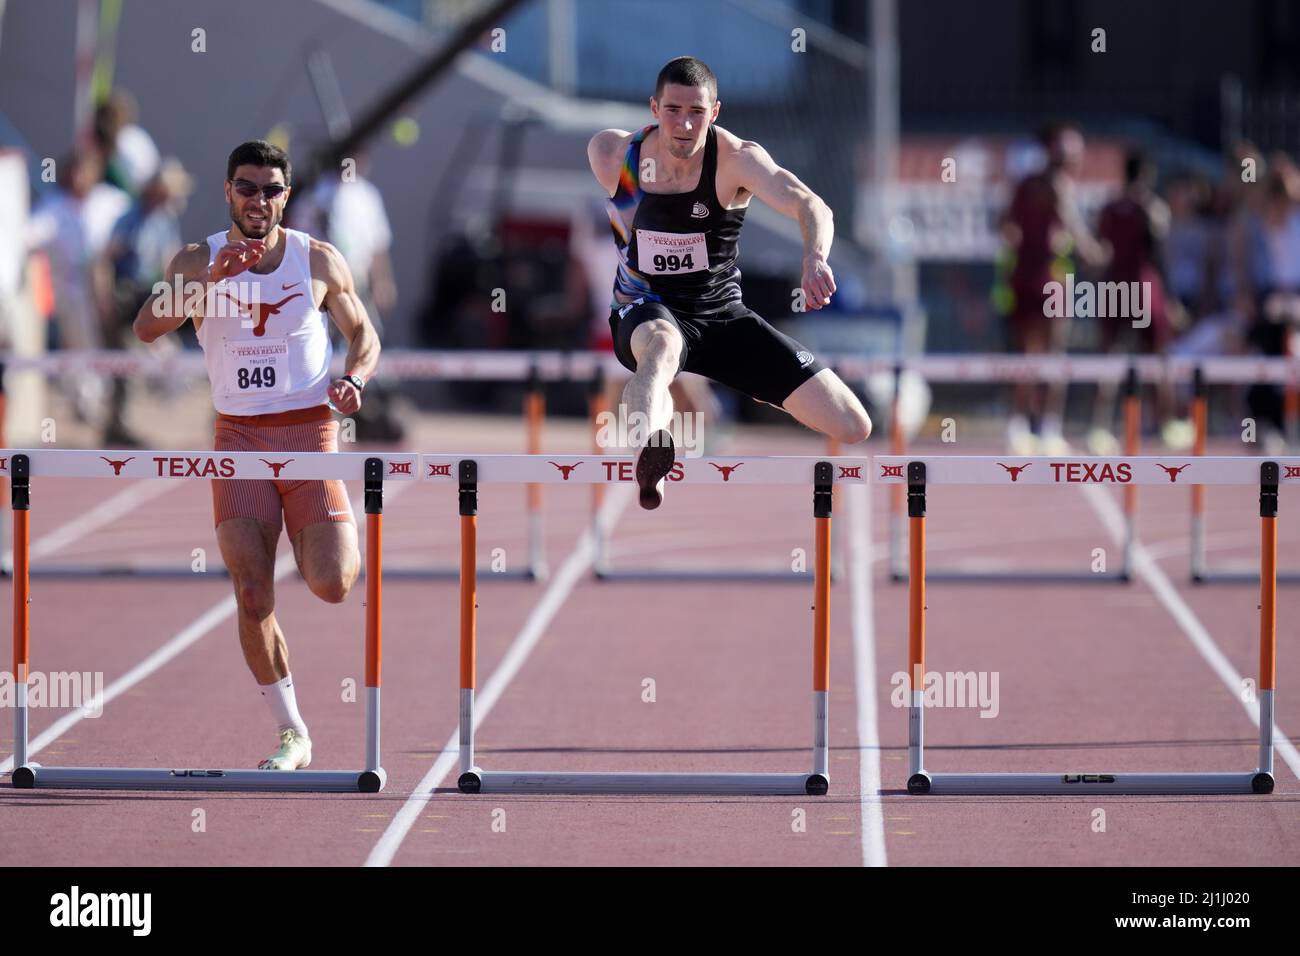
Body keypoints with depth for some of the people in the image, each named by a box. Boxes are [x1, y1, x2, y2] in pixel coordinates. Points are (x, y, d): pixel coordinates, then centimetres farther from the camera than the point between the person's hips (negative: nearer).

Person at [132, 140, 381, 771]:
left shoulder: (319, 261, 2)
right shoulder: (199, 261, 0)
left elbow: (364, 335, 13)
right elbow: (147, 327, -15)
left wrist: (353, 379, -9)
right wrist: (213, 277, -27)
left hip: (310, 433, -1)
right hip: (239, 439, 1)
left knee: (331, 586, -12)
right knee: (252, 594, -8)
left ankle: (345, 545, 27)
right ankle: (292, 735, 5)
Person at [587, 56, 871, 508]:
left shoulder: (737, 159, -18)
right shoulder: (610, 153, -10)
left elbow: (810, 206, -33)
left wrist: (815, 260, -56)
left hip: (723, 314, 2)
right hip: (646, 313, -1)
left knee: (854, 427, -5)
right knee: (663, 346, -44)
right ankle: (648, 453, -74)